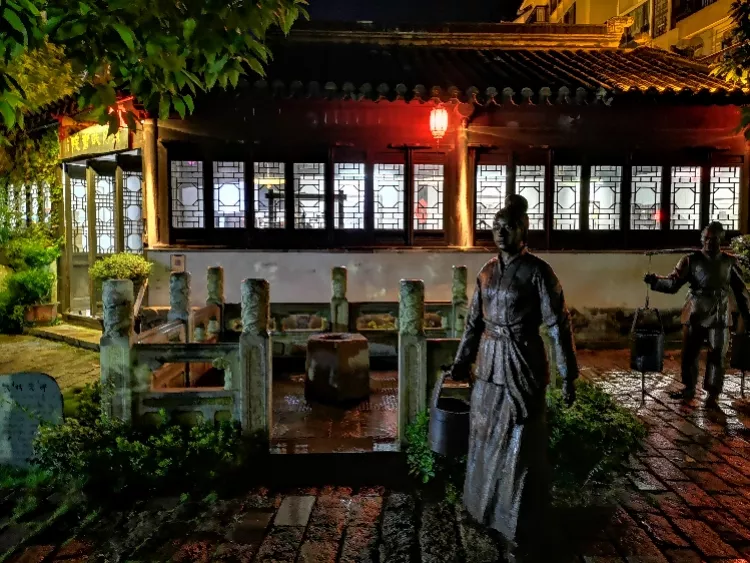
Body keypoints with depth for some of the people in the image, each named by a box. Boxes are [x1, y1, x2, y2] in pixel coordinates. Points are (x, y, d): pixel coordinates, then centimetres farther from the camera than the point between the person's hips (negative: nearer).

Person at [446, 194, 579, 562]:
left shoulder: (537, 272, -11)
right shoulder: (487, 271, 7)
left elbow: (558, 324, -11)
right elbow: (474, 321, 14)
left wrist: (568, 375, -13)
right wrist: (462, 361, 16)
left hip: (522, 368, -6)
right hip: (489, 366, 7)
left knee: (519, 449, 3)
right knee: (487, 441, 19)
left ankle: (521, 533, 19)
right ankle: (488, 509, 41)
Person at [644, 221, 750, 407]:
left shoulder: (729, 262, 4)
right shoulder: (691, 260, -2)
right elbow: (673, 283, -8)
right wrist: (654, 280, -27)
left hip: (719, 316, 1)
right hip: (694, 315, 0)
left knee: (717, 355, 1)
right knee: (690, 353, 6)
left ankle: (713, 394, 10)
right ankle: (689, 388, 23)